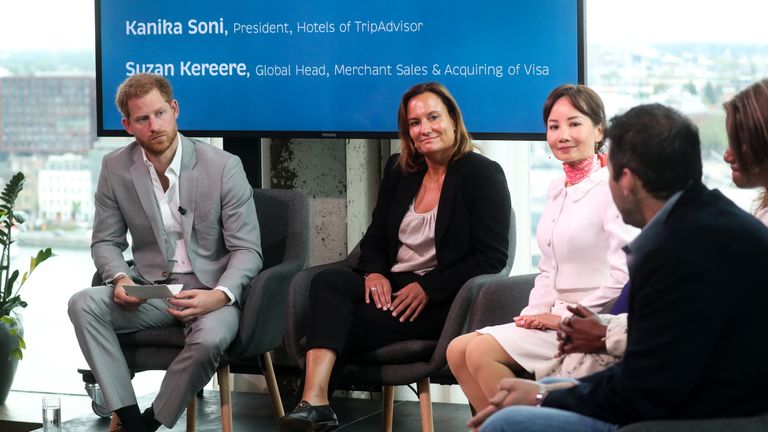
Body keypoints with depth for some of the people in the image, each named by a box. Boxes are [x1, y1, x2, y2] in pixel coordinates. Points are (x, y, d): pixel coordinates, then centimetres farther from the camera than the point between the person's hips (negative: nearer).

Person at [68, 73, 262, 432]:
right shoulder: (115, 168, 1)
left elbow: (247, 250, -7)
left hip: (210, 289, -3)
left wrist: (220, 295, -27)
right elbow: (106, 241, 9)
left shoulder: (223, 166, -9)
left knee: (210, 339, -36)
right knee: (84, 304, -24)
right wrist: (120, 278, -15)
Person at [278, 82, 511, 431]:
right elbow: (375, 237, 18)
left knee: (348, 324, -27)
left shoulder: (484, 175, -4)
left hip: (443, 302, -5)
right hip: (391, 287, 6)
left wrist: (427, 289, -17)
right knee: (328, 282, -26)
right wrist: (373, 273, -7)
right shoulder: (398, 170, 15)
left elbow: (491, 258, -10)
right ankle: (314, 400, -40)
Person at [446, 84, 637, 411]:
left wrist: (568, 318, -15)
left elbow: (623, 276, -19)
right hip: (555, 319, 9)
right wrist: (534, 314, 4)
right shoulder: (557, 190, 16)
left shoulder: (612, 188, -12)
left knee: (482, 351, -20)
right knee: (458, 351, -1)